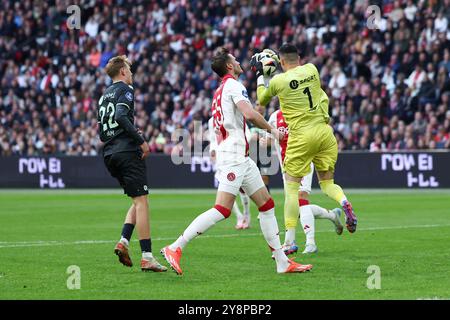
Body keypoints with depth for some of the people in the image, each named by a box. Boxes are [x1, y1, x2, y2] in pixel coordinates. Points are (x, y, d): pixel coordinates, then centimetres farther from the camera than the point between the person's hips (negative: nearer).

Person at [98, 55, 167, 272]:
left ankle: (123, 241, -3)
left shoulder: (104, 96, 21)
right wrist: (141, 141, -17)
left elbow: (101, 132, 19)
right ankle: (147, 257, -13)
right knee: (141, 201, -8)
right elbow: (121, 116, -20)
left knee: (138, 201, 15)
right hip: (127, 151, -8)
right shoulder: (125, 90, -3)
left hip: (109, 155, 8)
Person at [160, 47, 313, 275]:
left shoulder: (220, 91, 21)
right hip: (233, 158, -10)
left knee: (267, 205, 9)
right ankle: (175, 248, -17)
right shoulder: (233, 85, -8)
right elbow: (249, 113, -22)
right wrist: (272, 130, -9)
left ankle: (282, 262, 8)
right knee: (222, 210, -17)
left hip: (242, 159, 10)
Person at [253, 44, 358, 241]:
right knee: (327, 182, 16)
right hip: (324, 132, 4)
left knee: (292, 187, 4)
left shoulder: (277, 81, -6)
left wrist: (260, 75, 23)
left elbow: (262, 100, 14)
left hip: (301, 137, -4)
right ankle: (344, 203, -17)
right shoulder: (311, 69, 5)